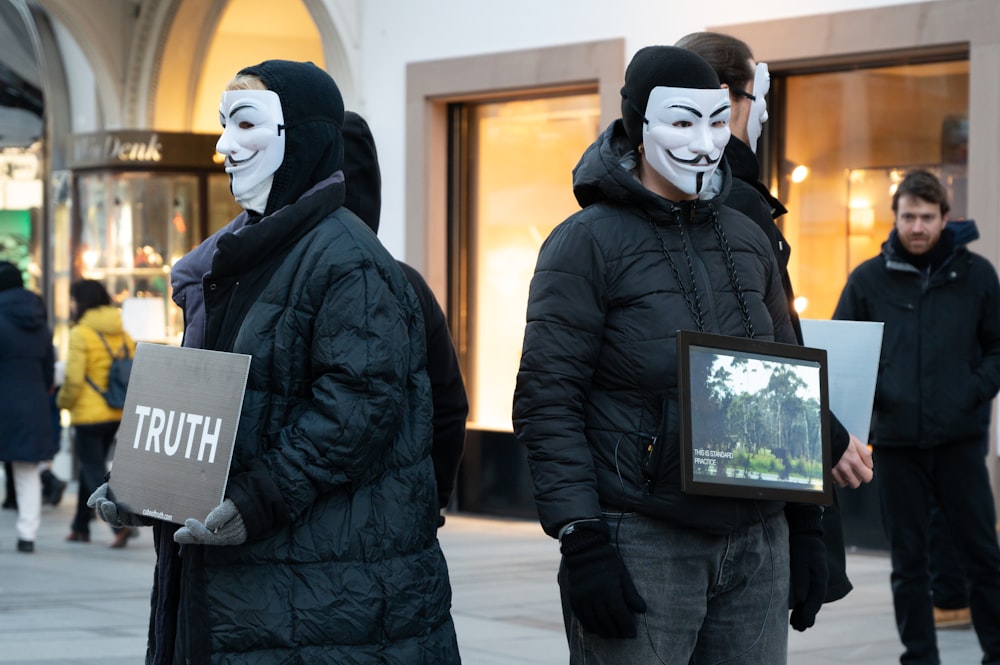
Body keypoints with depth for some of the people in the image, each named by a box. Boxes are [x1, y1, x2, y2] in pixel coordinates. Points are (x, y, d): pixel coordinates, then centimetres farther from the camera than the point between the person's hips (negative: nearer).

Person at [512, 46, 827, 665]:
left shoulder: (748, 241, 14)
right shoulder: (587, 243, -4)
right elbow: (547, 404, -9)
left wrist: (806, 527, 13)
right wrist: (582, 543, -16)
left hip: (756, 542, 5)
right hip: (641, 541, -5)